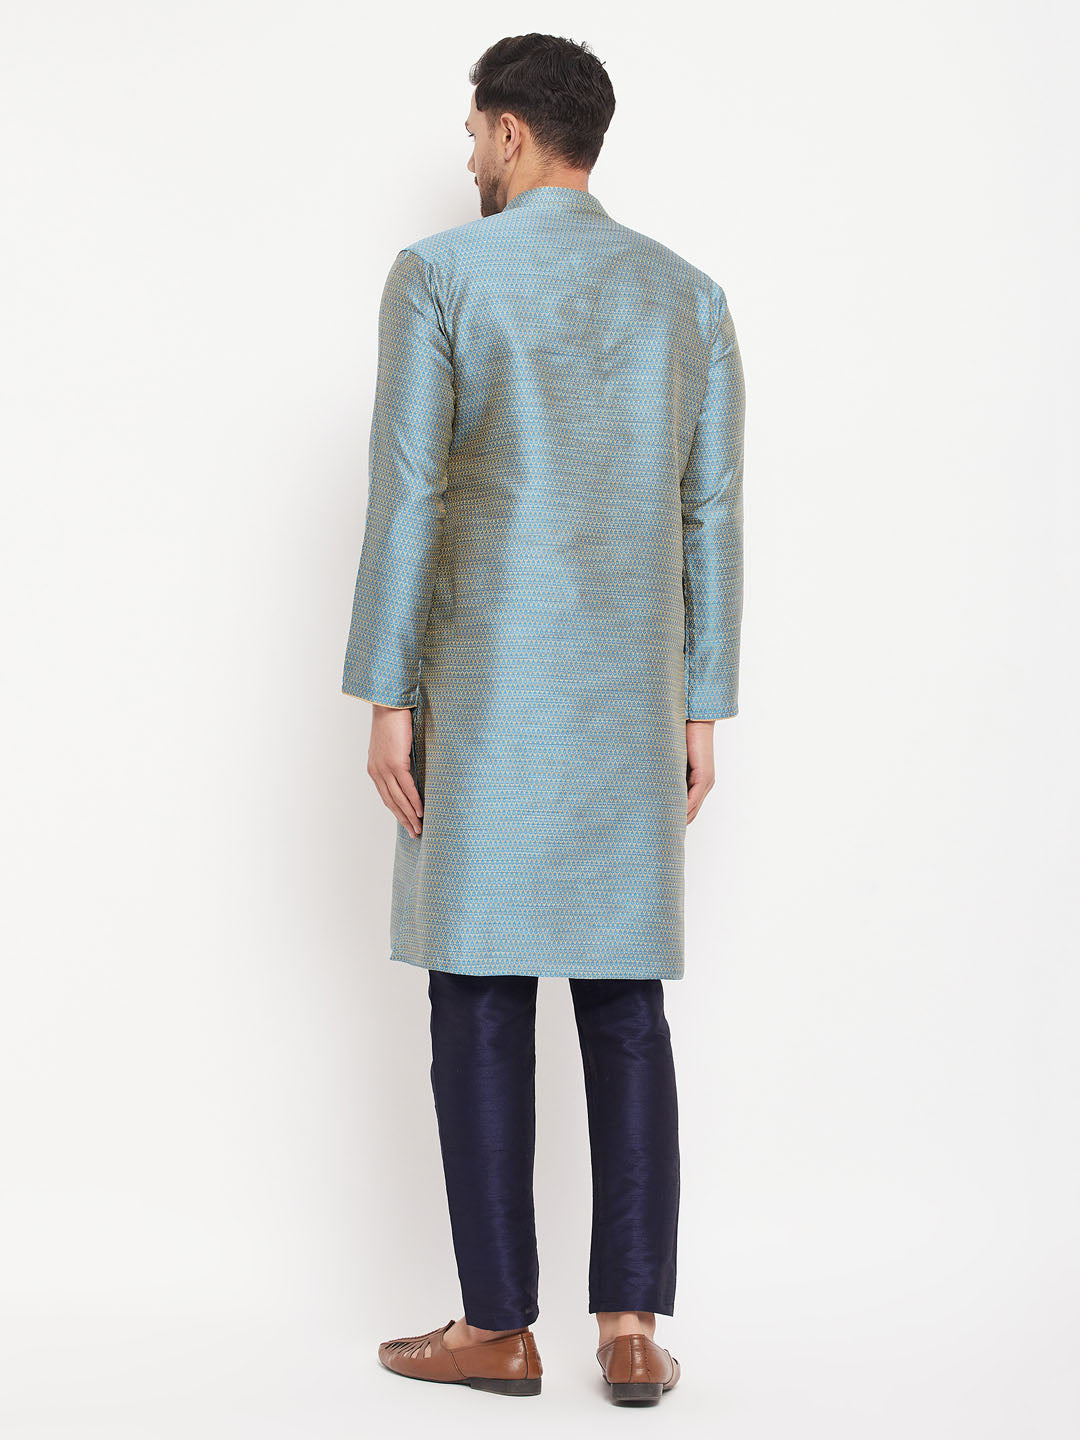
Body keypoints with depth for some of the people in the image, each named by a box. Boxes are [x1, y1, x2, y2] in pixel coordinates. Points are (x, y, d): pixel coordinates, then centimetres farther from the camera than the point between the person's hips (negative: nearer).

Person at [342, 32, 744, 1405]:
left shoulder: (438, 274, -3)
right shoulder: (689, 294, 10)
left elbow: (407, 499, -9)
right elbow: (710, 519, 7)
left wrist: (386, 700, -6)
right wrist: (701, 716, 10)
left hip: (488, 687, -4)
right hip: (630, 698, 4)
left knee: (481, 996, 2)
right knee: (623, 999, 6)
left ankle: (500, 1324, 6)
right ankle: (630, 1325, 2)